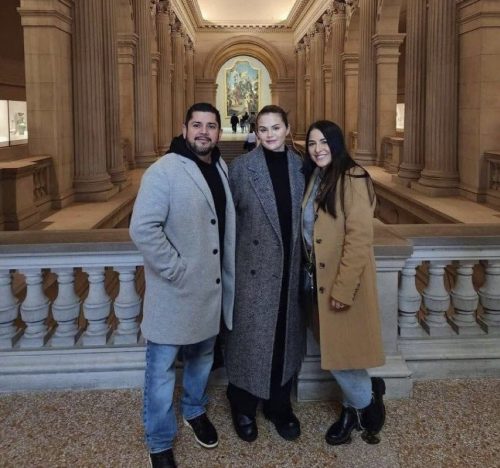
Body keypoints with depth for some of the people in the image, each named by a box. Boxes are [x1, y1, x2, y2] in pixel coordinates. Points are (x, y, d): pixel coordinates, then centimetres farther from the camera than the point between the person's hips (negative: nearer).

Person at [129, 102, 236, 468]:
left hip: (211, 287, 7)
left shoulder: (221, 168, 7)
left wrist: (228, 271, 8)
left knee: (202, 356, 23)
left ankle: (195, 411, 47)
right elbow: (143, 229, -23)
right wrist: (176, 269, -21)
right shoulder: (164, 171, -16)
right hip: (175, 290, -6)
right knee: (163, 367, 5)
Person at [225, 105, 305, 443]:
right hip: (253, 267, -3)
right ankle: (244, 408, 25)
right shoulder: (241, 167, -6)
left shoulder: (299, 166, 4)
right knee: (250, 335, 6)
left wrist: (303, 260, 6)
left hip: (289, 267, 4)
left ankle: (279, 405, 30)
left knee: (286, 335, 12)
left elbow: (303, 216, 9)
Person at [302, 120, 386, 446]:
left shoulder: (352, 178, -16)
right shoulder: (317, 179, 10)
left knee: (341, 350, 0)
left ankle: (365, 403, 26)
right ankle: (355, 406, 32)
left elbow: (359, 238, -21)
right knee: (332, 348, 14)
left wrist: (344, 288, -22)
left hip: (345, 281, -8)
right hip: (320, 278, 8)